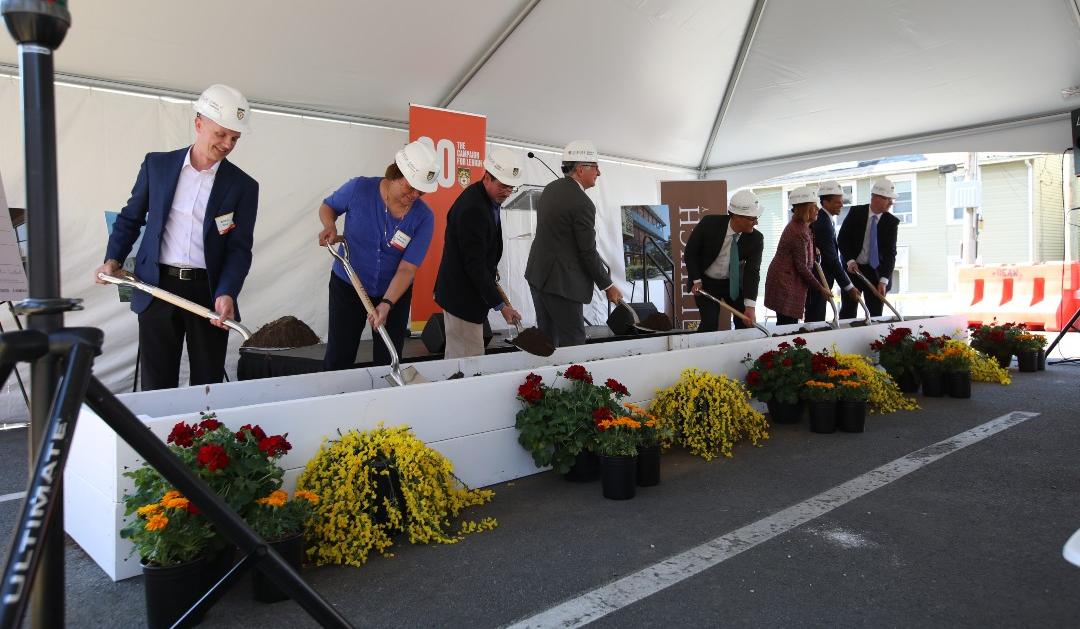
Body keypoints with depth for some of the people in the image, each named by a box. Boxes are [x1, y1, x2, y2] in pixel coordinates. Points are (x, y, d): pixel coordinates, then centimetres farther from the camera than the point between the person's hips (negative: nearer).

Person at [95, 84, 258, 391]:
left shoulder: (243, 186, 1)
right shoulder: (157, 164, 7)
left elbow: (239, 248, -5)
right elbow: (131, 217, 16)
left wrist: (226, 294, -19)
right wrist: (113, 259, 1)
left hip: (209, 292, -1)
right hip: (157, 288, 1)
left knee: (208, 383, 7)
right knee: (156, 385, 7)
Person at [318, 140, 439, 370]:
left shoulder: (423, 218, -18)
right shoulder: (359, 188, -17)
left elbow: (407, 269, -20)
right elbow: (327, 206, 3)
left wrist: (387, 304, -33)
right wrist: (329, 226, -19)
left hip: (394, 292, 1)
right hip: (347, 287, 0)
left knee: (388, 363, 11)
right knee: (338, 359, 6)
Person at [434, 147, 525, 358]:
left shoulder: (488, 198, 5)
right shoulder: (472, 209, -25)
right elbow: (474, 265, -25)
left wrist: (492, 268, 11)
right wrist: (500, 305, -21)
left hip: (465, 292, 10)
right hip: (462, 297, -10)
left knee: (457, 357, 20)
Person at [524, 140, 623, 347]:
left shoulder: (551, 188, 8)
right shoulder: (582, 203, -19)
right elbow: (588, 252, -16)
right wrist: (608, 286, -3)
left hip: (537, 275, 9)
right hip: (562, 283, -9)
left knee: (546, 339, 16)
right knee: (573, 343, -1)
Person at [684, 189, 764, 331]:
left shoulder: (756, 239, -19)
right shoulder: (709, 223, -24)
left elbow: (752, 272, -22)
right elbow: (690, 252, -11)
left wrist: (750, 306, -32)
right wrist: (696, 280, -16)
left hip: (734, 282, 3)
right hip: (706, 282, -3)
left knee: (746, 322, 0)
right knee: (710, 323, -13)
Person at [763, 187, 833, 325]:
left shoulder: (798, 226, 13)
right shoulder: (799, 232, -18)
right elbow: (802, 267, -18)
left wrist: (812, 251, 6)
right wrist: (820, 289, -12)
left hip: (786, 281, 10)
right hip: (785, 284, -10)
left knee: (791, 324, 10)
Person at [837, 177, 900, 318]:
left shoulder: (892, 222, -7)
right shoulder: (856, 213, -7)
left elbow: (890, 252, -10)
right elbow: (842, 239, -4)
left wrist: (884, 280, -20)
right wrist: (850, 260, -19)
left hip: (876, 271, 1)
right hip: (852, 268, -1)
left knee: (875, 313, 2)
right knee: (848, 311, 3)